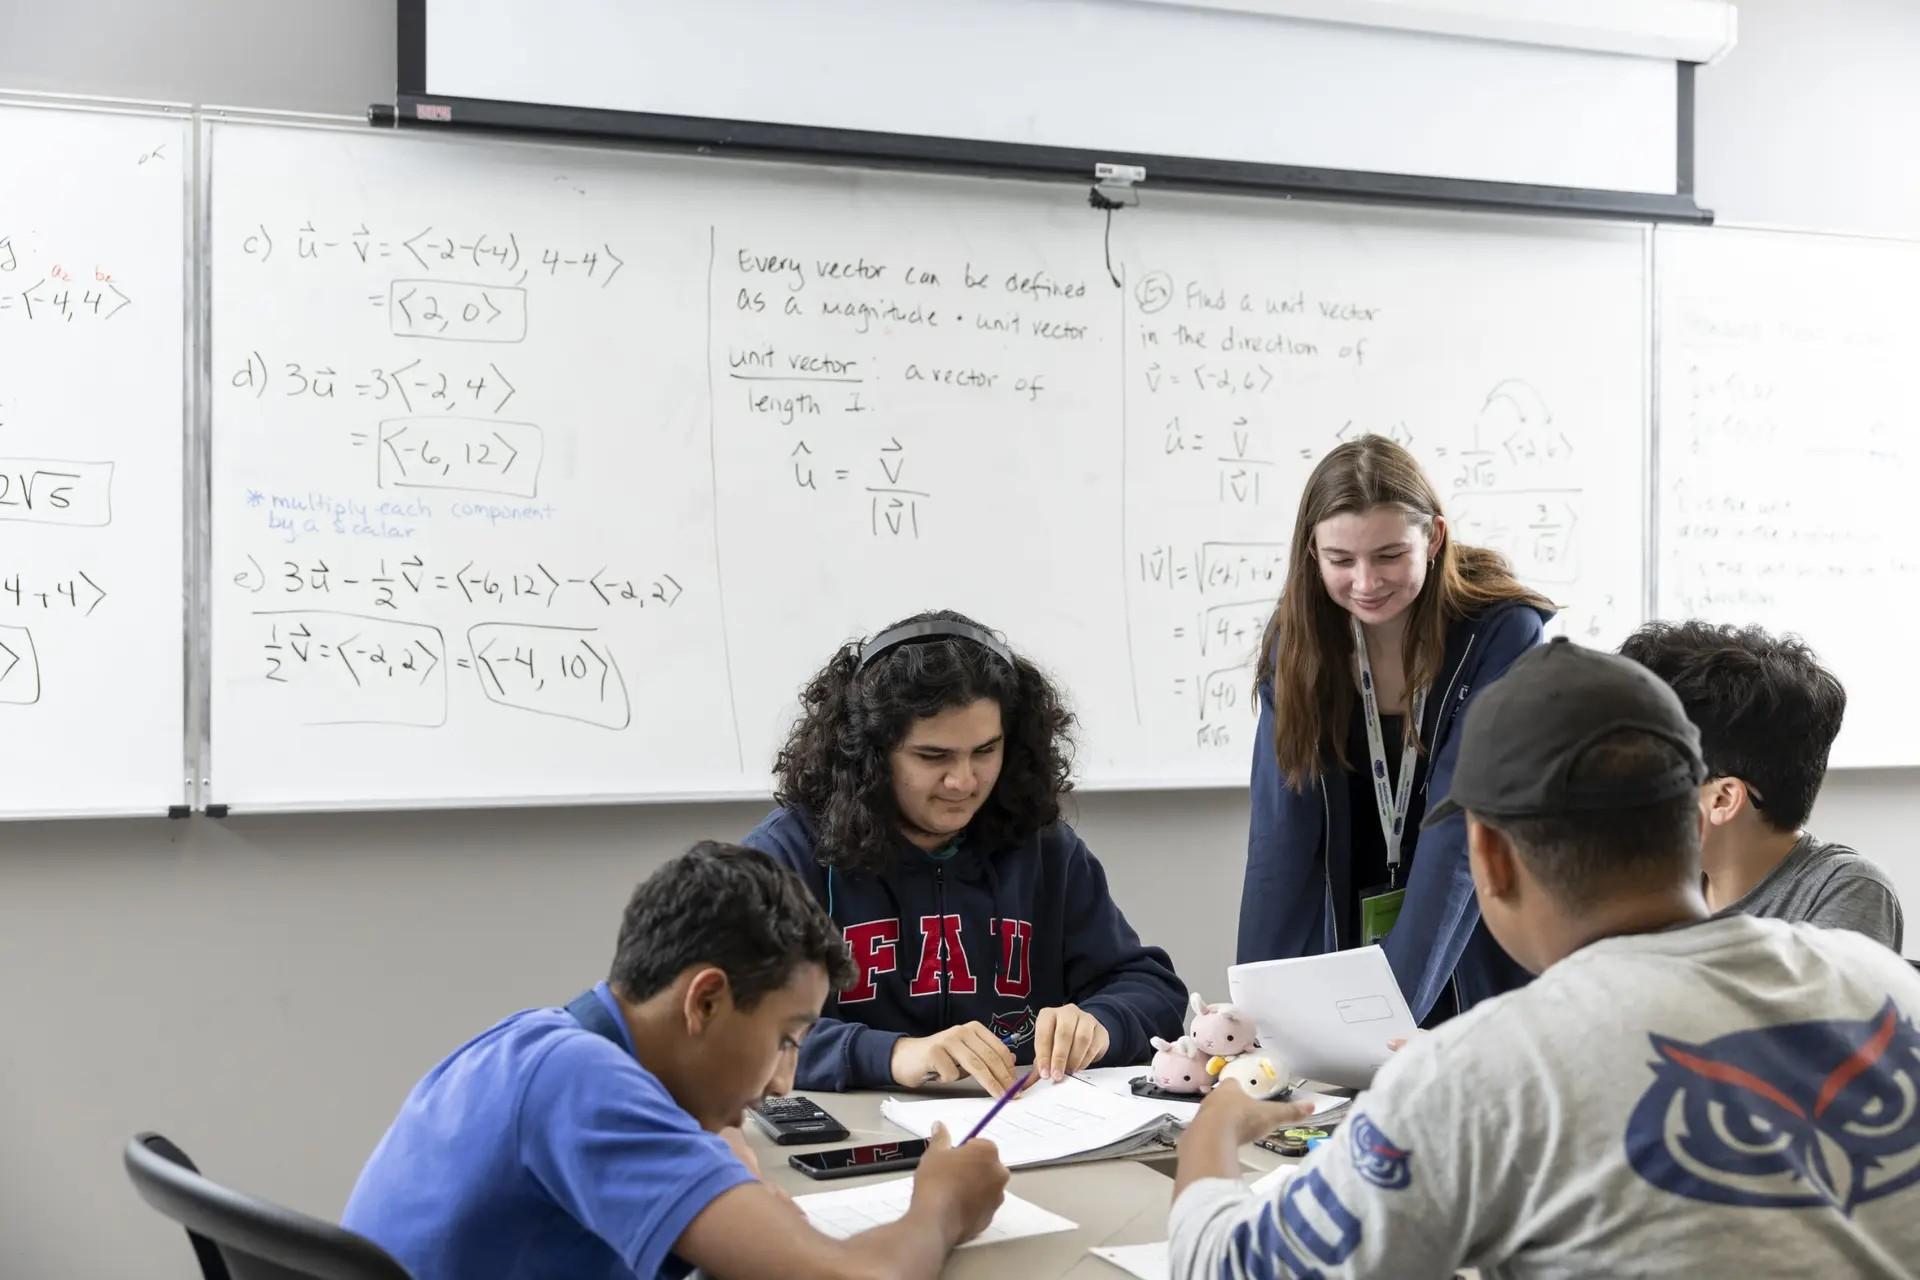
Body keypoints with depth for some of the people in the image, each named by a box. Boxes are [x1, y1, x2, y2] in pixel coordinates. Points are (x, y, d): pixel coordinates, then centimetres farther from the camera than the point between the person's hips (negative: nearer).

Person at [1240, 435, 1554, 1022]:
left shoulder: (1503, 634, -14)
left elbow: (1460, 832, -20)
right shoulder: (1302, 639, -4)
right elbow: (1281, 833, -8)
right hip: (1343, 952, 2)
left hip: (1474, 967, -2)